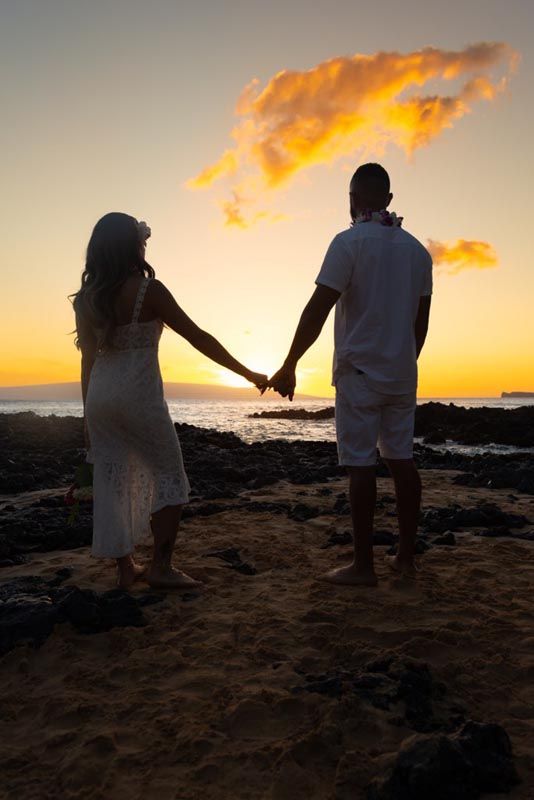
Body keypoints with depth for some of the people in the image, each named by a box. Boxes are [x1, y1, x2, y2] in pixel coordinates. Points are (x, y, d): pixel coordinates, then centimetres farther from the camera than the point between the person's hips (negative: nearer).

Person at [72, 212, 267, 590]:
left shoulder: (87, 297, 8)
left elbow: (88, 358, 12)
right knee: (169, 476, 7)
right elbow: (198, 337, -9)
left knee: (112, 483, 11)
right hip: (138, 394, -6)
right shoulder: (147, 289, -9)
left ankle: (125, 569, 20)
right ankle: (161, 567, 8)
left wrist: (89, 413, 19)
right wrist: (248, 373, -1)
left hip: (99, 394, 7)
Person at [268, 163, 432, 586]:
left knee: (361, 465, -3)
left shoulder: (350, 242, -8)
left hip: (360, 372, -6)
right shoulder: (417, 249, 11)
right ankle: (406, 556, 18)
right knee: (402, 459, 10)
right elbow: (421, 320, 14)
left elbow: (318, 310, -14)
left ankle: (363, 565, 3)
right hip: (402, 374, 6)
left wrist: (289, 366, -9)